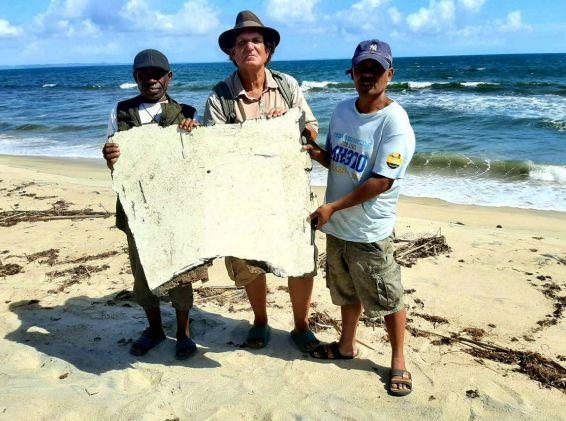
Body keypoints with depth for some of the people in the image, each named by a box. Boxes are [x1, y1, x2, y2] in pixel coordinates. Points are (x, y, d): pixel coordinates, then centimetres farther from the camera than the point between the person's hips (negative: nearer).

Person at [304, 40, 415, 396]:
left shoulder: (395, 122, -16)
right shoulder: (342, 111, 5)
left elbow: (381, 182, -21)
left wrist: (333, 207, -20)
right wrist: (318, 154, -6)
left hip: (370, 231, -6)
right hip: (337, 226, 7)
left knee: (388, 299, 7)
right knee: (346, 292, 23)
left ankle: (398, 361, 28)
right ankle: (347, 345, 44)